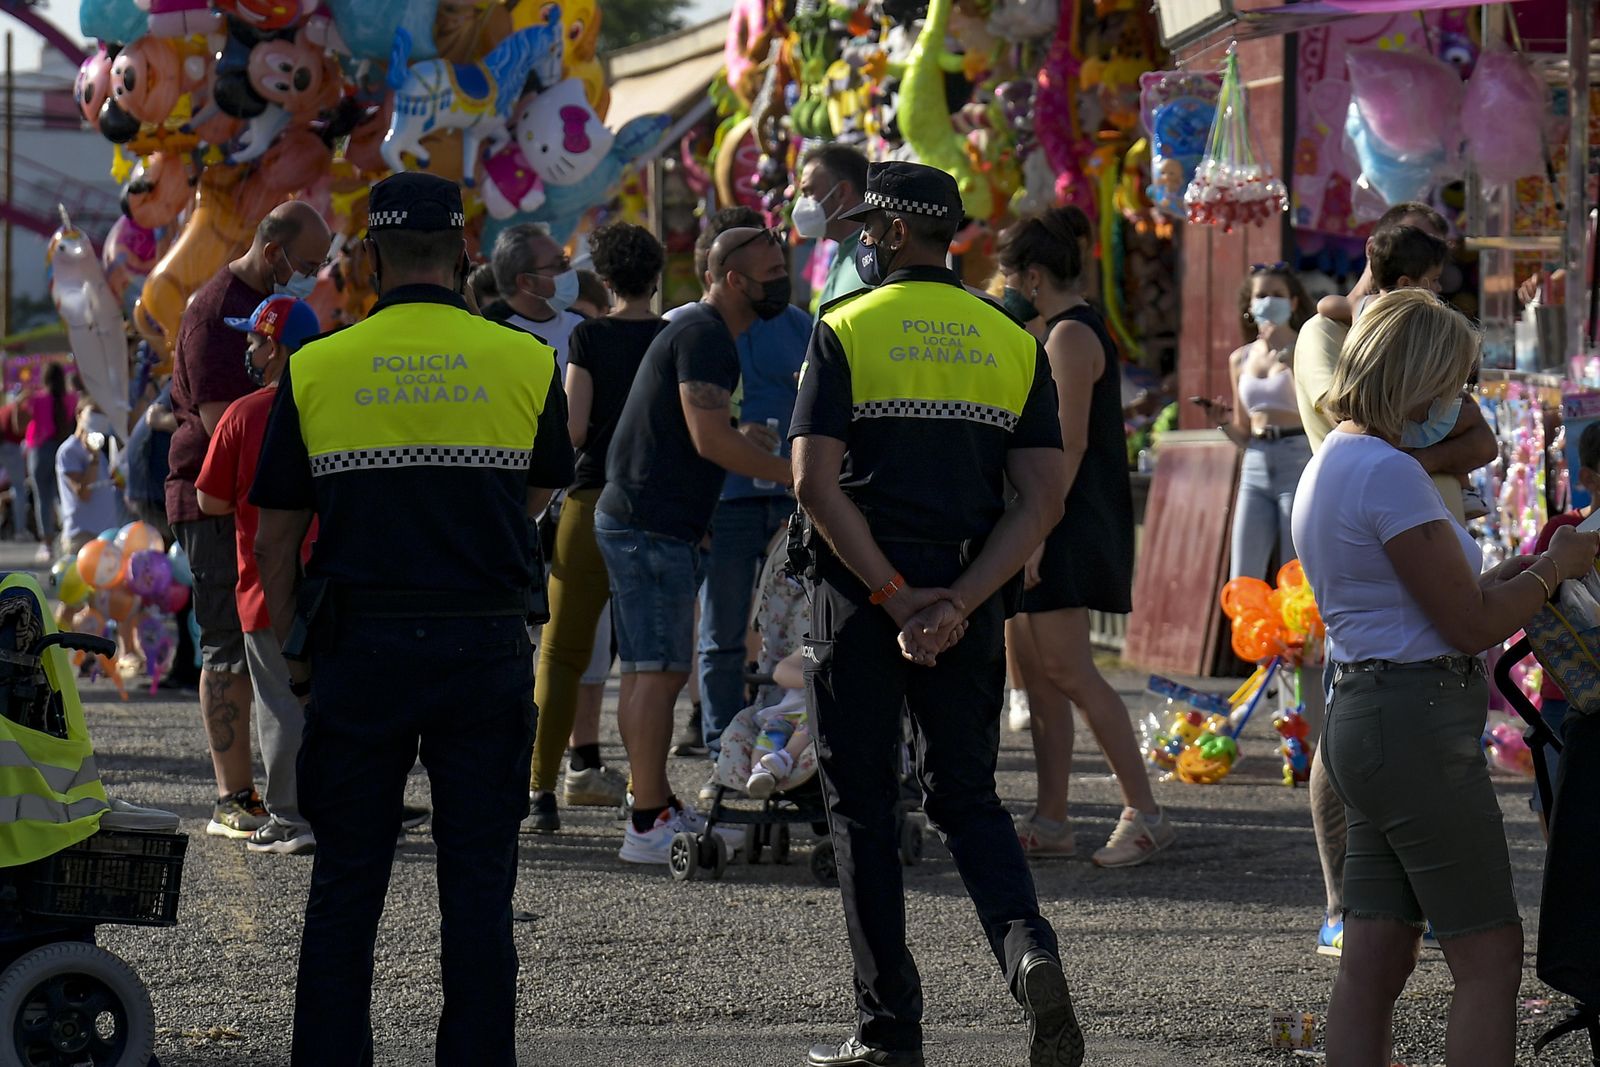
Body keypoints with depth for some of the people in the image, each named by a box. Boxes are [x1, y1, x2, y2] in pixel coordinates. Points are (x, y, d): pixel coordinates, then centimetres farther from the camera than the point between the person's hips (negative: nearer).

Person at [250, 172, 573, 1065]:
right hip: (487, 645, 0)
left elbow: (275, 539, 3)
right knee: (478, 881, 5)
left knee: (346, 882, 7)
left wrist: (295, 647, 13)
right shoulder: (526, 362, 0)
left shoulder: (315, 369, -1)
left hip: (360, 647, 0)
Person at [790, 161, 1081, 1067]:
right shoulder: (1014, 344, 7)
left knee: (864, 806, 7)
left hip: (862, 596, -3)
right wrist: (957, 603, -9)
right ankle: (1029, 947, -12)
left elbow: (817, 483, -14)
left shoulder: (846, 331, -3)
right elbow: (1043, 499, -2)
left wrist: (895, 597, -13)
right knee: (966, 795, 15)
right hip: (971, 603, 3)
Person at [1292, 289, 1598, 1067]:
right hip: (1418, 723, -10)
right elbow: (1473, 624, -14)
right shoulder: (1388, 472, -16)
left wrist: (1519, 569, 14)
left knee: (1374, 961, 8)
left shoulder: (1329, 466, 15)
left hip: (1361, 714, 10)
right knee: (1490, 958, -2)